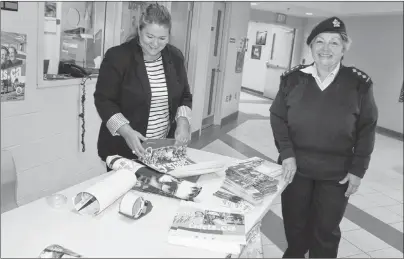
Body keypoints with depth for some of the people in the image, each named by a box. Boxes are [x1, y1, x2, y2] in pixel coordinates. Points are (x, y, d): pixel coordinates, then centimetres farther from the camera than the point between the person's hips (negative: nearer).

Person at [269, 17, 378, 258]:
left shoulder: (359, 83, -7)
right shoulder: (293, 78, -5)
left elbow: (367, 129, -2)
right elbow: (277, 117, 0)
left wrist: (358, 170, -5)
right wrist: (287, 154, -10)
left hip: (336, 174, -1)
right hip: (296, 167, 1)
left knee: (327, 230, 13)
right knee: (294, 224, 17)